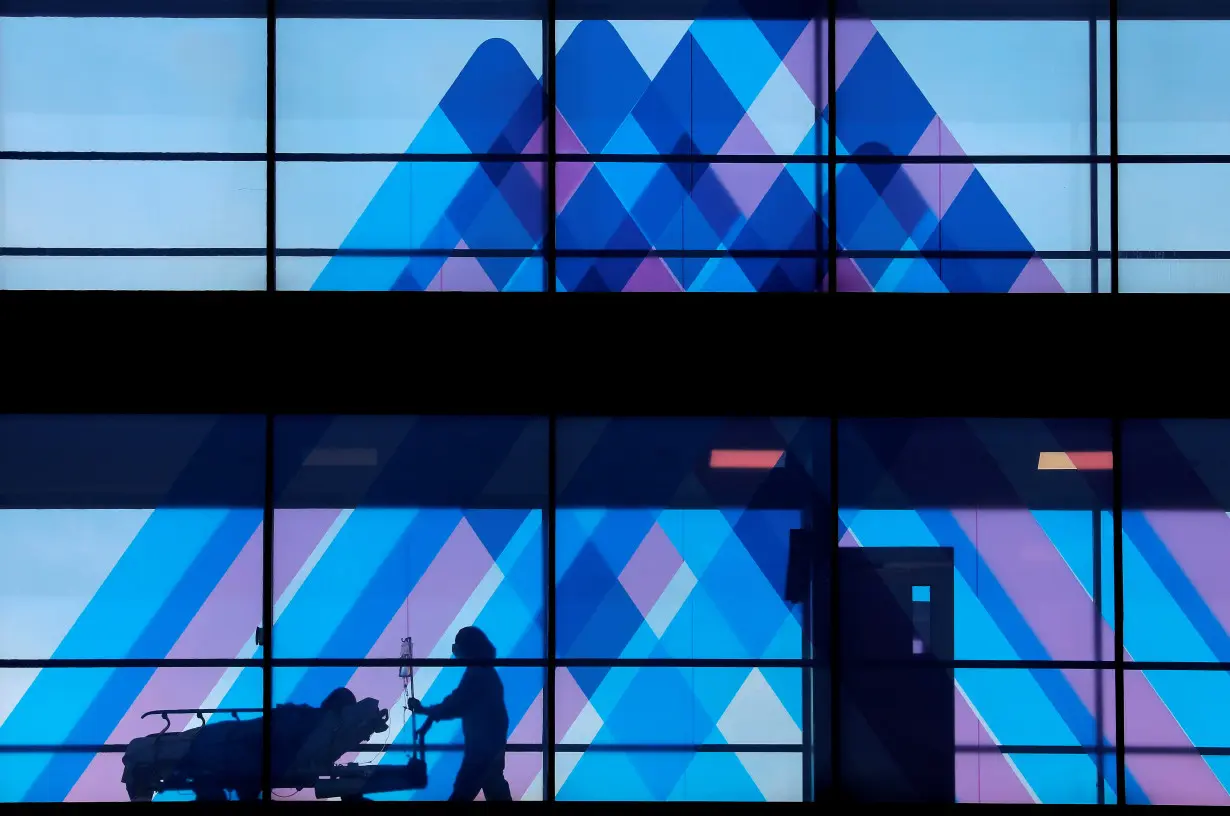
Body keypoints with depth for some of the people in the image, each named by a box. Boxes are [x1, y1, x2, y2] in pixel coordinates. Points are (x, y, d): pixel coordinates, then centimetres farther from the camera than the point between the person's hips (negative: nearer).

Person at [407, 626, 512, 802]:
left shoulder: (477, 674, -19)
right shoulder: (484, 672, 12)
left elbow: (455, 706, -20)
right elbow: (461, 704, 18)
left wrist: (423, 709, -8)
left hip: (483, 743, -10)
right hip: (490, 741, 10)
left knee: (463, 791, -9)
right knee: (495, 790, 17)